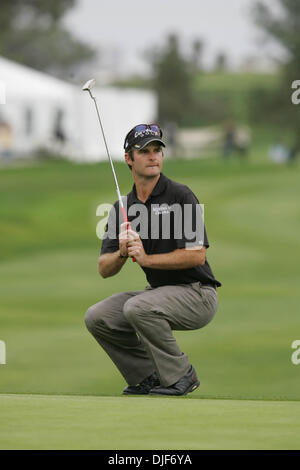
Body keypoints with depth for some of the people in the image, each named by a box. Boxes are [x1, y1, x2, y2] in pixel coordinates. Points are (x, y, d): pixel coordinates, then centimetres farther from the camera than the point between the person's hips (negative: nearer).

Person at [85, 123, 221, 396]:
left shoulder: (181, 196, -12)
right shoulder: (122, 208, 7)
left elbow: (197, 254, -21)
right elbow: (105, 269, 3)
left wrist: (147, 259, -22)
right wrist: (122, 253, -19)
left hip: (197, 294, -7)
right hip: (158, 291, 7)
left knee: (138, 308, -31)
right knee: (97, 317, -8)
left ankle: (180, 375, -13)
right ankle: (148, 376, 7)